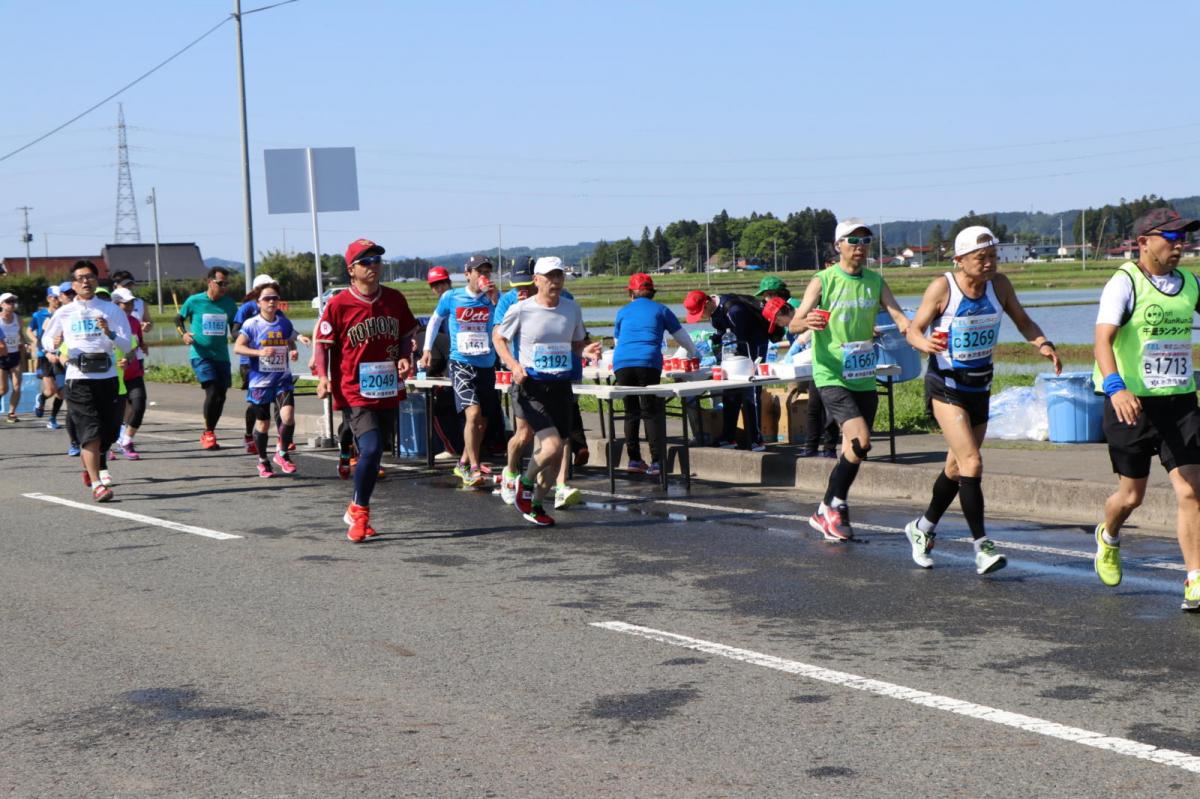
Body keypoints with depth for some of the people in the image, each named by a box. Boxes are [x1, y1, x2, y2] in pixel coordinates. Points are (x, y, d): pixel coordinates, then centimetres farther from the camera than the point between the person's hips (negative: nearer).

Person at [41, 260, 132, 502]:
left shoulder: (111, 310, 7)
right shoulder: (64, 313, 7)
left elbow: (126, 345, 1)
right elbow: (45, 340, 16)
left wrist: (110, 334, -18)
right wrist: (55, 344, -7)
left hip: (108, 376, 2)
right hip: (78, 379, -2)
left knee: (109, 432, 10)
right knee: (91, 433, -12)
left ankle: (89, 464, 39)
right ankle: (96, 484, -12)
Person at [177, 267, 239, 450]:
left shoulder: (229, 304, 4)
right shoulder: (194, 301, -4)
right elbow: (179, 319, 10)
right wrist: (184, 334, -8)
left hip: (221, 356, 4)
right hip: (200, 355, -4)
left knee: (221, 396, 4)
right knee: (212, 391, -19)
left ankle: (208, 434, 23)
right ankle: (208, 433, -3)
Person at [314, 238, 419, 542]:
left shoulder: (395, 300, 6)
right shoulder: (338, 305, -8)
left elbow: (406, 335, 18)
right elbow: (322, 343, -3)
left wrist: (405, 358, -1)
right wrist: (323, 377, -16)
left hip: (388, 393, 5)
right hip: (354, 394, -5)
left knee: (374, 453, 13)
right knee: (371, 449, -19)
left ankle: (356, 511, 30)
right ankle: (360, 512, -1)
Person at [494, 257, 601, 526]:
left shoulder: (572, 308, 5)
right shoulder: (521, 309, -7)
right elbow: (498, 337, 6)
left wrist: (587, 350, -6)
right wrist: (513, 365, -11)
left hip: (561, 387, 5)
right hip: (530, 388, -5)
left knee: (556, 455, 7)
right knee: (552, 446, -20)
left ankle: (536, 506, 27)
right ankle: (525, 482, 10)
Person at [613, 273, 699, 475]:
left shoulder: (623, 312, 23)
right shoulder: (660, 310, 17)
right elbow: (681, 336, 25)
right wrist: (693, 353, 46)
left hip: (621, 364, 2)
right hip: (648, 363, -2)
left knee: (631, 412, 12)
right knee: (652, 412, -1)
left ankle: (634, 459, 12)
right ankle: (656, 461, -9)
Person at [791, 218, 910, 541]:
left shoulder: (875, 281, 9)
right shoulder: (823, 281, -5)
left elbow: (898, 315, -1)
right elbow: (795, 323, -13)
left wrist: (913, 331, -24)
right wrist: (806, 322, -37)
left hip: (864, 378, 6)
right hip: (831, 376, -6)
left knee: (853, 451, 9)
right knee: (860, 441, -20)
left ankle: (827, 513, 24)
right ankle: (834, 505, -3)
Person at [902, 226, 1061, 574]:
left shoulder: (999, 285, -4)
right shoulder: (942, 288, -16)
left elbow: (1022, 321, 8)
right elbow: (913, 329, -10)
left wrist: (1042, 344, -12)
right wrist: (925, 343, -33)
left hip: (980, 385, 6)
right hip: (945, 385, -6)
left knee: (957, 466, 15)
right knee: (971, 462, -18)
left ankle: (922, 528, 36)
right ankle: (981, 546, -15)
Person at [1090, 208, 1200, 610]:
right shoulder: (1124, 283, -10)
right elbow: (1103, 338, -22)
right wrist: (1115, 387, -38)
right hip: (1132, 403, -4)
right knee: (1132, 494, 9)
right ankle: (1108, 538, 43)